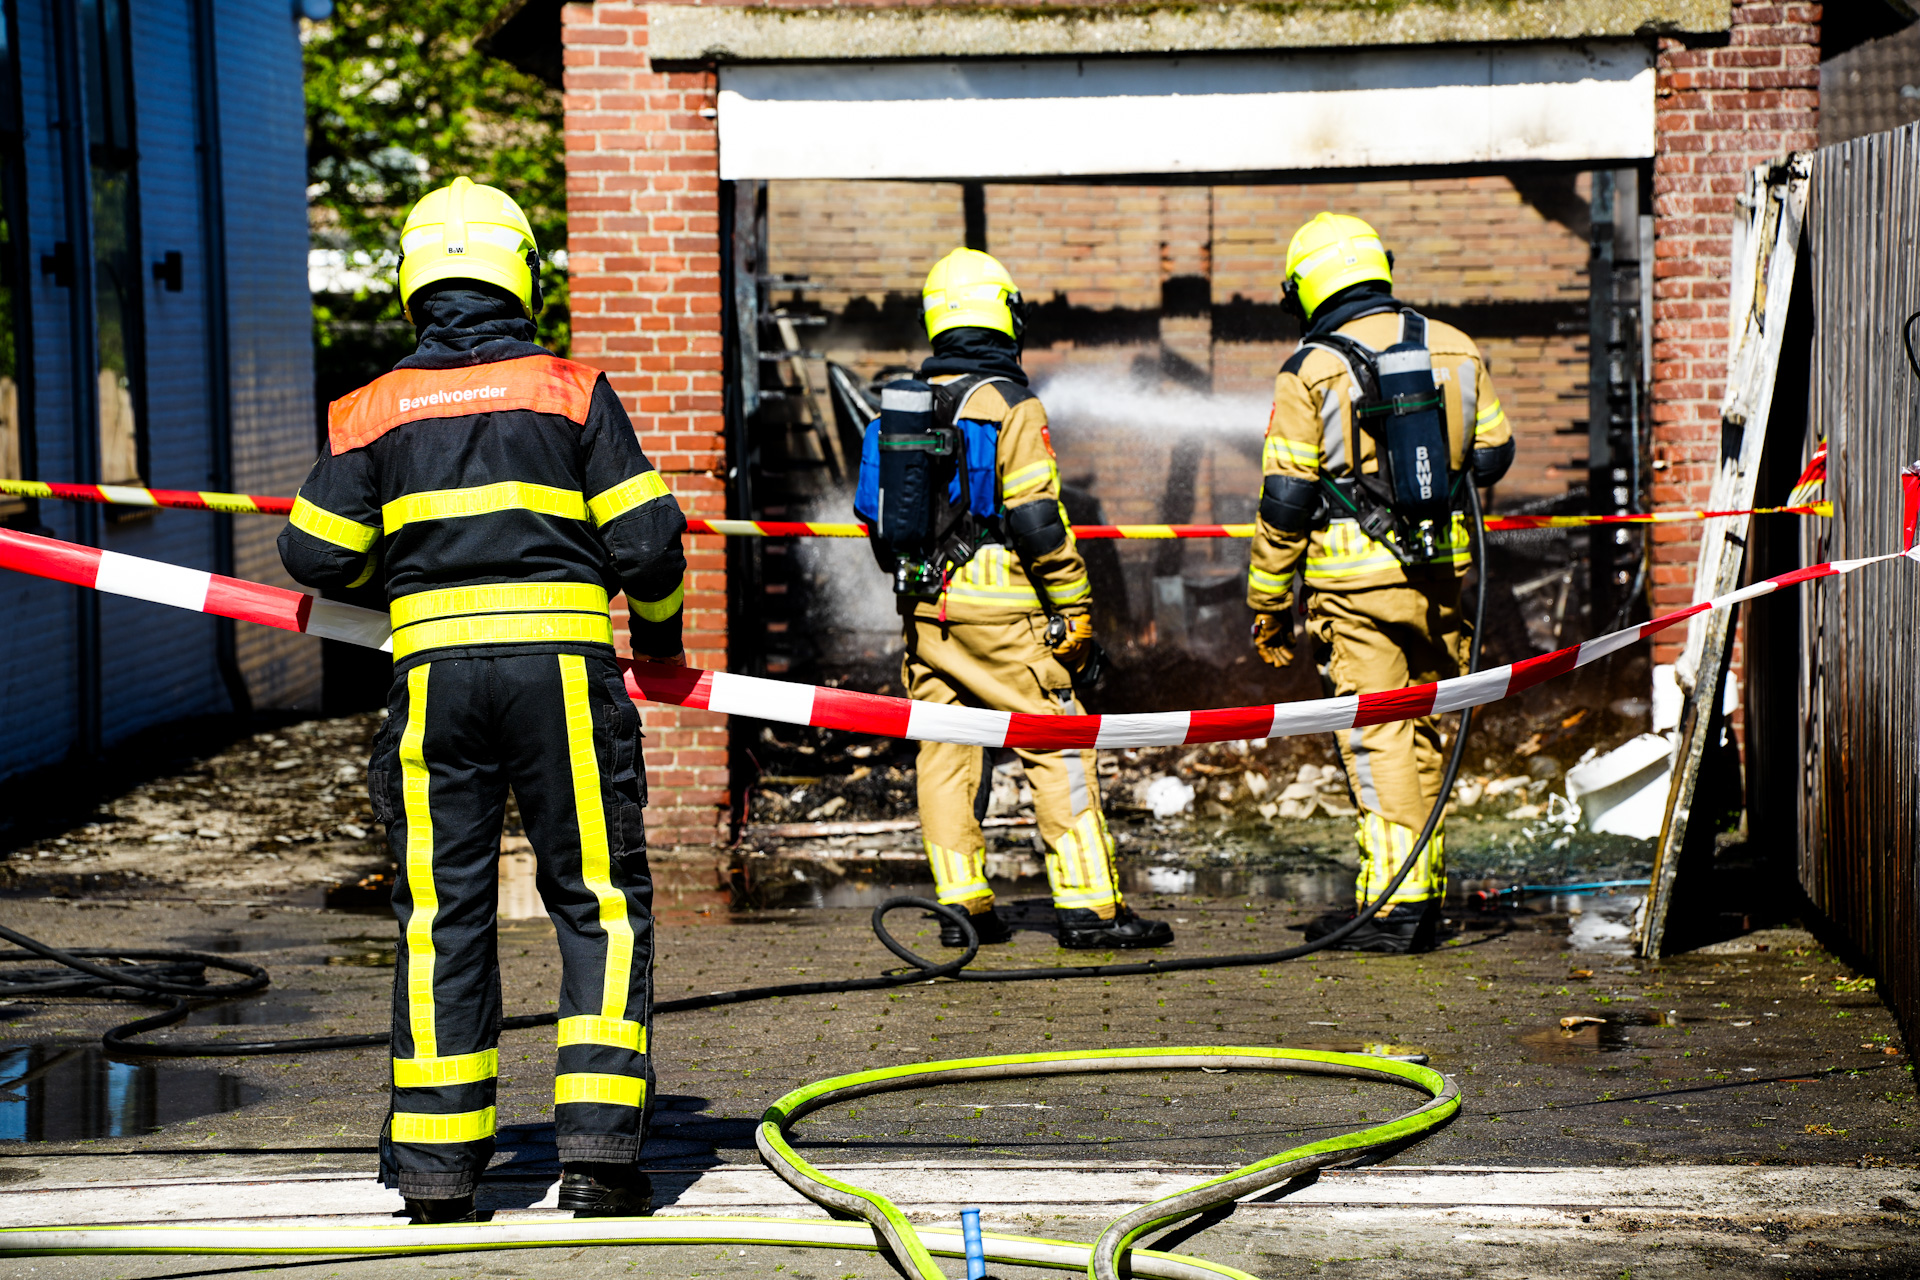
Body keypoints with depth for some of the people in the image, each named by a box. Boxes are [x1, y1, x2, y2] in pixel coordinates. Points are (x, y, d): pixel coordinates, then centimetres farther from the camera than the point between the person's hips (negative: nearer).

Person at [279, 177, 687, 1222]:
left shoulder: (372, 413, 6)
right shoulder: (572, 392, 2)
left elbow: (317, 557, 6)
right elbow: (646, 540, -1)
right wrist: (659, 632, 17)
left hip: (434, 671, 2)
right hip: (563, 664, -2)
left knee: (441, 917, 8)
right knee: (598, 903, 7)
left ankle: (437, 1173, 10)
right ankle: (597, 1152, -1)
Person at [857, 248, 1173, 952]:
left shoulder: (906, 403, 10)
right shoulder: (1010, 405, -10)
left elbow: (879, 512, 15)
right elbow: (1037, 520, -15)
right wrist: (1073, 609, -8)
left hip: (926, 608, 7)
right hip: (1000, 611, -6)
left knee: (946, 751, 10)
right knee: (1057, 748, -3)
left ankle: (961, 903, 10)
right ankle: (1088, 904, -5)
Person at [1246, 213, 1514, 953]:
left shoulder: (1309, 372, -7)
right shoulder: (1455, 349, 5)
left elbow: (1284, 500, -7)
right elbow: (1493, 455, 16)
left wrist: (1268, 604, 2)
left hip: (1357, 581, -4)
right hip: (1441, 573, 5)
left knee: (1376, 738, -3)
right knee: (1420, 731, 15)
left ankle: (1395, 900, -6)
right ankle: (1425, 887, 21)